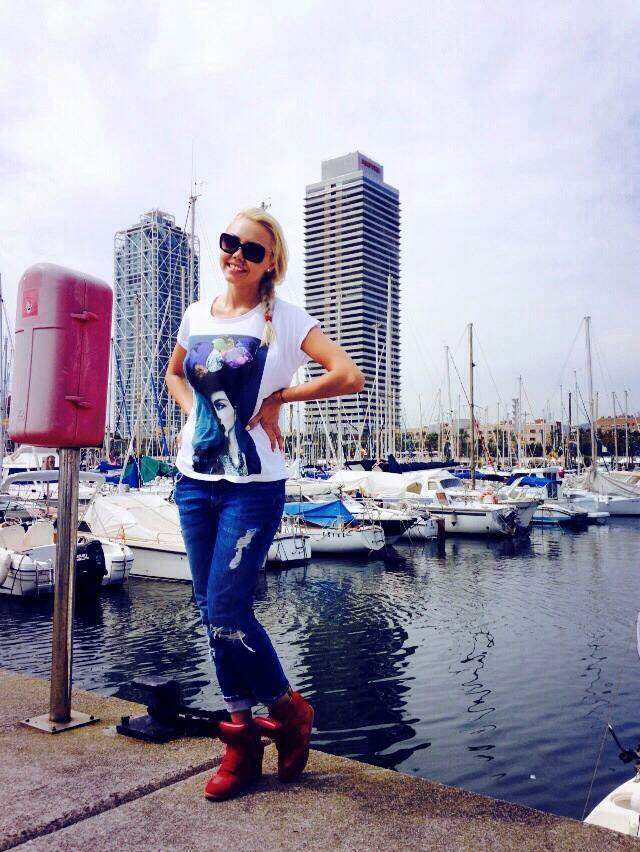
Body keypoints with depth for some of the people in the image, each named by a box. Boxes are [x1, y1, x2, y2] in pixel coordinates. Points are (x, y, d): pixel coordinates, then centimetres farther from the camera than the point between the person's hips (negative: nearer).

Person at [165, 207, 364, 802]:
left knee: (225, 615, -9)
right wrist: (195, 414, 8)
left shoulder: (284, 319, -4)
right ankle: (242, 738, 25)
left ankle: (287, 709, 20)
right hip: (195, 480, 6)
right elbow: (175, 374, 28)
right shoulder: (196, 315, 10)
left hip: (253, 486, -5)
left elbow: (349, 376, -15)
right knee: (211, 615, 9)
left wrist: (277, 399, -9)